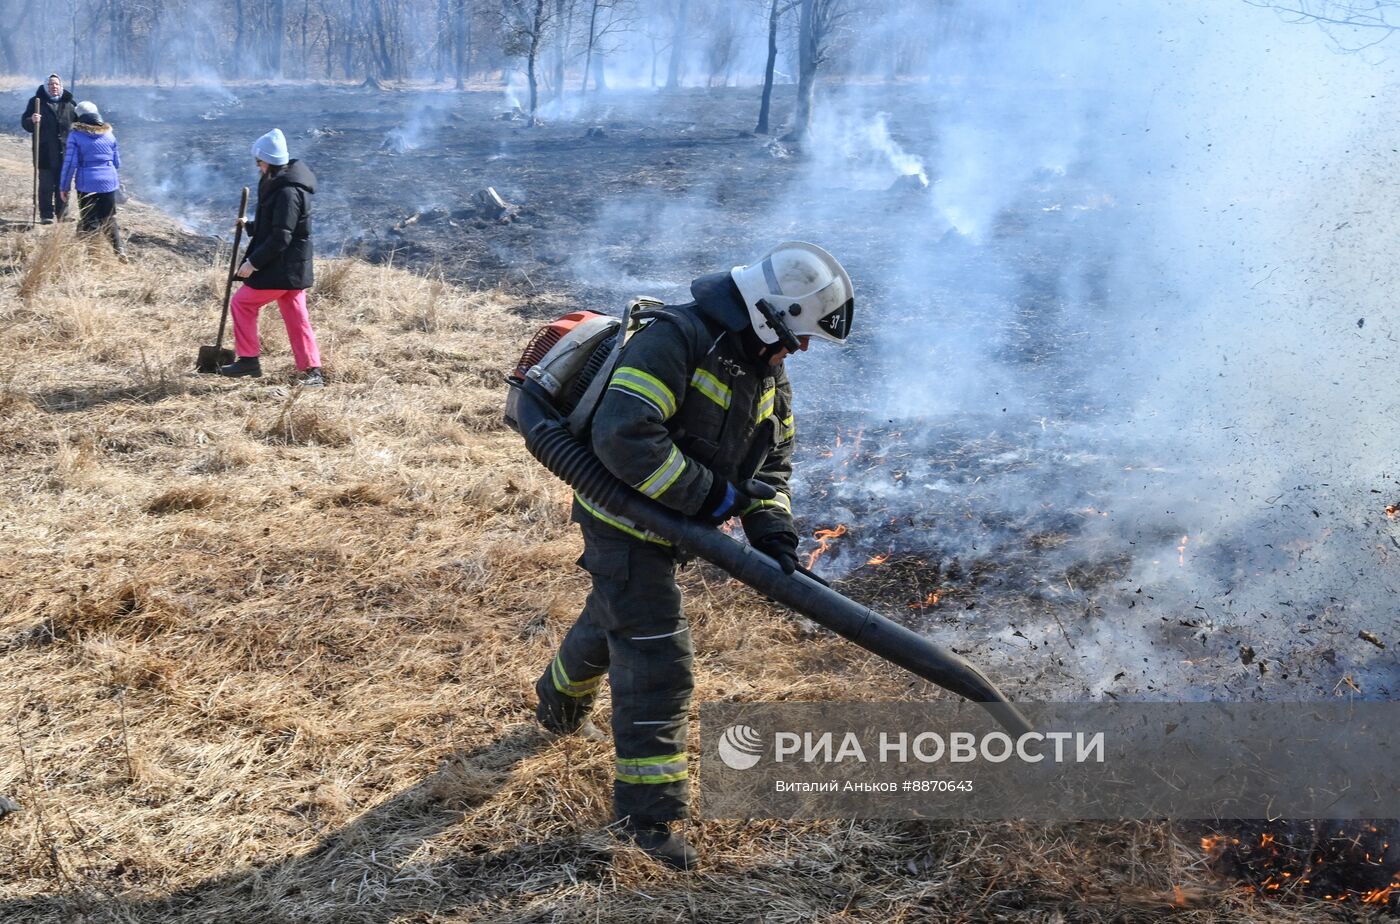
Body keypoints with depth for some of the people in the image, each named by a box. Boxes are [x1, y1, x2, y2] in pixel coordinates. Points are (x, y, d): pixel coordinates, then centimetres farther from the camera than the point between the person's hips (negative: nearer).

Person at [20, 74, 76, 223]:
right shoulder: (36, 101, 0)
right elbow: (25, 123, -2)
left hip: (65, 152, 2)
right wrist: (32, 120, -24)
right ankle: (46, 215, 4)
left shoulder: (68, 103, 7)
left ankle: (62, 214, 17)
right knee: (46, 185, -1)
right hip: (45, 152, -2)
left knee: (63, 185, 8)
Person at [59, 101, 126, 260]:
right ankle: (119, 250, 2)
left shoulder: (76, 135, -6)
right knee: (110, 219, 14)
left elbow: (70, 163, -8)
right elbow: (117, 162, 12)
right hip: (108, 182, 3)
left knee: (88, 220, 5)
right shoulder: (109, 134, 6)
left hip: (87, 184, -3)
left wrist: (64, 187, 0)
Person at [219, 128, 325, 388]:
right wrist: (250, 226, 26)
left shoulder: (287, 192, -21)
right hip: (293, 268, 10)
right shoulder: (282, 185, 12)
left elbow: (280, 238, -24)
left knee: (242, 303, 4)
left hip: (280, 268, -10)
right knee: (296, 317, 9)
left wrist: (253, 262, -20)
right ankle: (312, 371, 8)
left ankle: (248, 360, 10)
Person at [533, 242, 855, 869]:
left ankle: (560, 705, 60)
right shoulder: (675, 340, -27)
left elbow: (771, 462, 8)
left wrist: (772, 529, -11)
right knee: (658, 658, -10)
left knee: (613, 618, 31)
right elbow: (622, 436, -36)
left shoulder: (767, 375, 3)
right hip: (623, 518, -9)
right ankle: (647, 812, 0)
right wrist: (705, 494, -30)